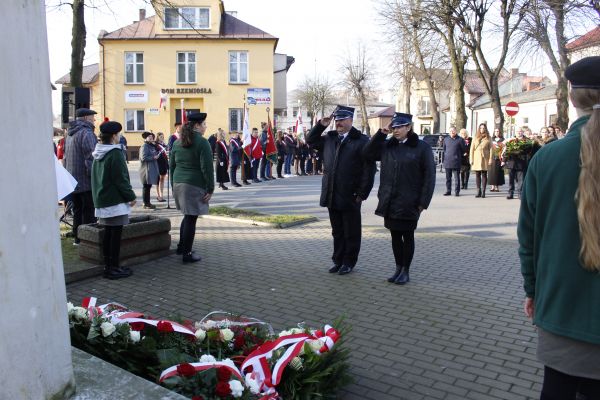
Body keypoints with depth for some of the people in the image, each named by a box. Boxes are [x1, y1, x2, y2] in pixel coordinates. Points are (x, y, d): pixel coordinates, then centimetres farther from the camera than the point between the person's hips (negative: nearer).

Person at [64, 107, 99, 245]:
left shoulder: (70, 134, 17)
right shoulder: (86, 133, -13)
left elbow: (65, 157, 21)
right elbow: (91, 158, -20)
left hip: (73, 181, 9)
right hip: (86, 182, -9)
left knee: (77, 211, 15)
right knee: (89, 213, -4)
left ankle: (77, 238, 21)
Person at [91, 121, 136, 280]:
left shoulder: (98, 154, 12)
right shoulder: (115, 153, -15)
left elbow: (96, 177, 18)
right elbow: (121, 179, -17)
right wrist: (131, 196, -9)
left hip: (102, 200, 9)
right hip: (116, 201, -9)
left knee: (108, 233, 13)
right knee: (116, 234, -3)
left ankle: (108, 266, 20)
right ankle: (114, 268, 1)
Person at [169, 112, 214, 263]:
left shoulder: (178, 142, 12)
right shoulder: (202, 142, -12)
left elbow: (172, 166, 16)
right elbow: (207, 168, -16)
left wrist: (174, 185, 23)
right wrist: (210, 189, -10)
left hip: (179, 184, 8)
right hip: (195, 185, -8)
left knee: (188, 216, 22)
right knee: (191, 218, -1)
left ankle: (181, 246, 30)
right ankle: (187, 254, 5)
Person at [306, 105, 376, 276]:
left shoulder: (361, 141, -7)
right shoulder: (329, 138, 11)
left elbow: (369, 169, -10)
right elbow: (310, 140, 25)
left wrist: (362, 193, -13)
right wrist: (321, 125, 8)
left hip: (350, 197, -5)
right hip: (332, 196, 6)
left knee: (351, 233, 7)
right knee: (337, 232, 15)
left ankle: (349, 263, 19)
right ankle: (338, 260, 27)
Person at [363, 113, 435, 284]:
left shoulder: (422, 147, -5)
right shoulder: (387, 146, 9)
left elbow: (429, 176, -6)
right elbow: (368, 154, 9)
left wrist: (423, 202, -11)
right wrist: (381, 133, 2)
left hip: (409, 203, -4)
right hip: (389, 202, 4)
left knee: (407, 236, 7)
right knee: (395, 236, 12)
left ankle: (405, 271, 18)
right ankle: (398, 268, 25)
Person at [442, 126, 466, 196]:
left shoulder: (460, 140, -3)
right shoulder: (446, 139, 11)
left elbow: (464, 149, 4)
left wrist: (457, 155, 9)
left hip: (456, 162, -4)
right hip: (447, 162, 4)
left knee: (457, 177, -1)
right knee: (448, 178, 9)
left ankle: (457, 191, 3)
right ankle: (448, 191, 15)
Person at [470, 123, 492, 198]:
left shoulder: (488, 138, 5)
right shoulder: (475, 138, 10)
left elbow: (491, 149, 2)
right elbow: (472, 149, 7)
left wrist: (490, 159, -6)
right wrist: (471, 159, -1)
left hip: (485, 158, -2)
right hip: (476, 158, 2)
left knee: (484, 175, 0)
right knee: (477, 175, 3)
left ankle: (483, 192, 3)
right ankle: (478, 191, 7)